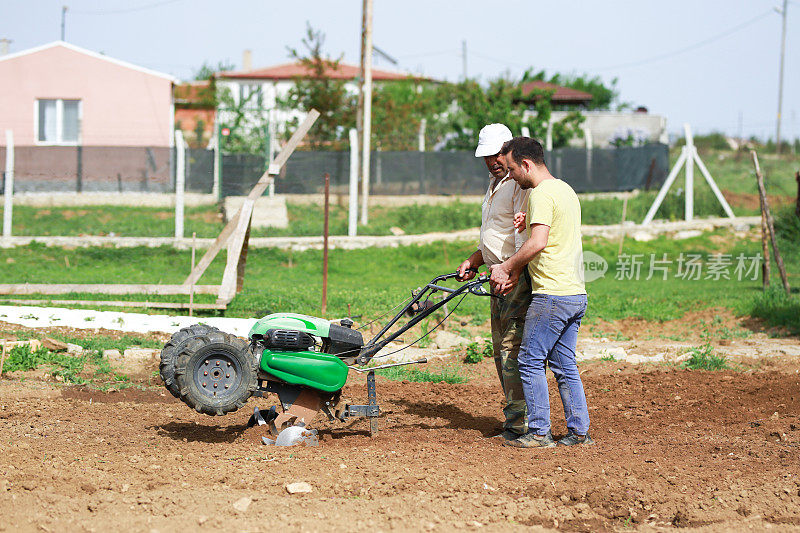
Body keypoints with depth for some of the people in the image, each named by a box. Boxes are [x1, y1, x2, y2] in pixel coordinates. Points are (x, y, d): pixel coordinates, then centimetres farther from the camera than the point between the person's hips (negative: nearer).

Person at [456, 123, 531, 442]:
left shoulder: (521, 185, -12)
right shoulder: (494, 185, 20)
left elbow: (526, 239, -21)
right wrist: (473, 262, 20)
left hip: (518, 277, -10)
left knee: (512, 348, -13)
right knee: (502, 350, 10)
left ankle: (519, 424, -13)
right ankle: (516, 419, 15)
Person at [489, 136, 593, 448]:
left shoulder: (542, 194, -13)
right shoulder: (565, 190, 18)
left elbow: (538, 243, -24)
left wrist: (506, 268, -11)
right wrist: (516, 275, 13)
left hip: (552, 295, -9)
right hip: (575, 294, 9)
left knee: (530, 362, -2)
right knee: (564, 364, 13)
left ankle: (539, 433, 0)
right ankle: (579, 432, 12)